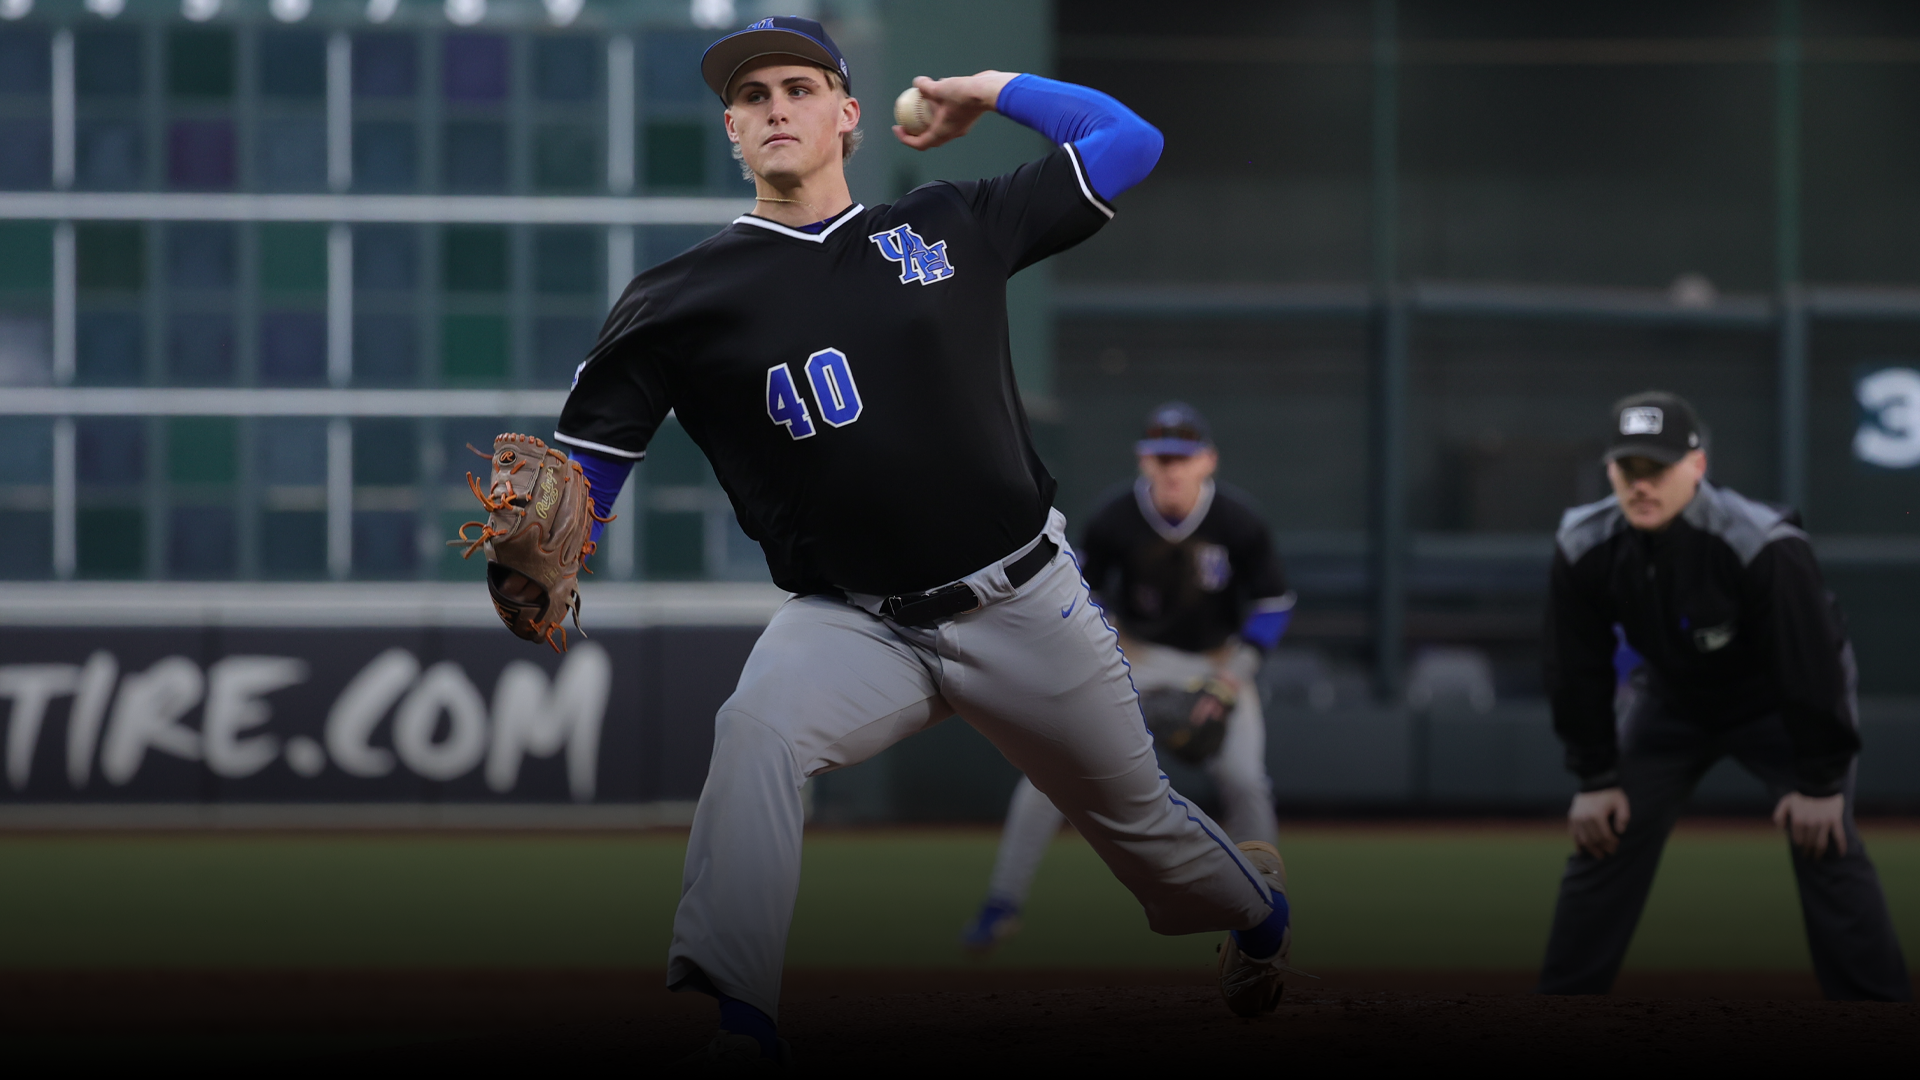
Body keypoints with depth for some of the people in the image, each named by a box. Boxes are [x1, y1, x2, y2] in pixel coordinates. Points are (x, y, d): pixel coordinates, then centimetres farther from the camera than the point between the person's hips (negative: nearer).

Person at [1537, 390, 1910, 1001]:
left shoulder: (1765, 547, -35)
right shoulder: (1584, 549, -22)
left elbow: (1811, 669, -28)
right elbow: (1578, 671, -10)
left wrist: (1820, 783, -24)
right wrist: (1594, 779, -8)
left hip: (1777, 704, -4)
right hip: (1670, 698, 4)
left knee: (1826, 845, -18)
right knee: (1602, 837, -5)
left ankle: (1877, 1002, -14)